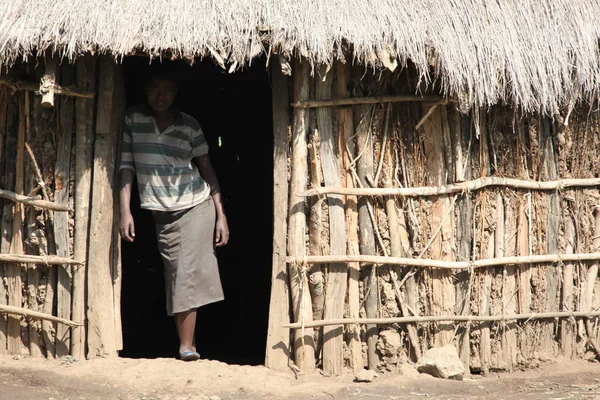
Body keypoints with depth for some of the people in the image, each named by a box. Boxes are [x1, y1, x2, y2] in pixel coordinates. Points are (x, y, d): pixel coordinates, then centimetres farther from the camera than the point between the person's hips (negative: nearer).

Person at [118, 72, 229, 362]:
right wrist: (125, 210, -7)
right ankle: (186, 345, 6)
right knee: (175, 276, 1)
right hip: (161, 213, 1)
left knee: (188, 273, -10)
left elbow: (207, 170, 7)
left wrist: (221, 215, 2)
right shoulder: (132, 119, 2)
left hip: (197, 206, -1)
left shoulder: (190, 125, 2)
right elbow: (126, 165, 1)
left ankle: (186, 345, -10)